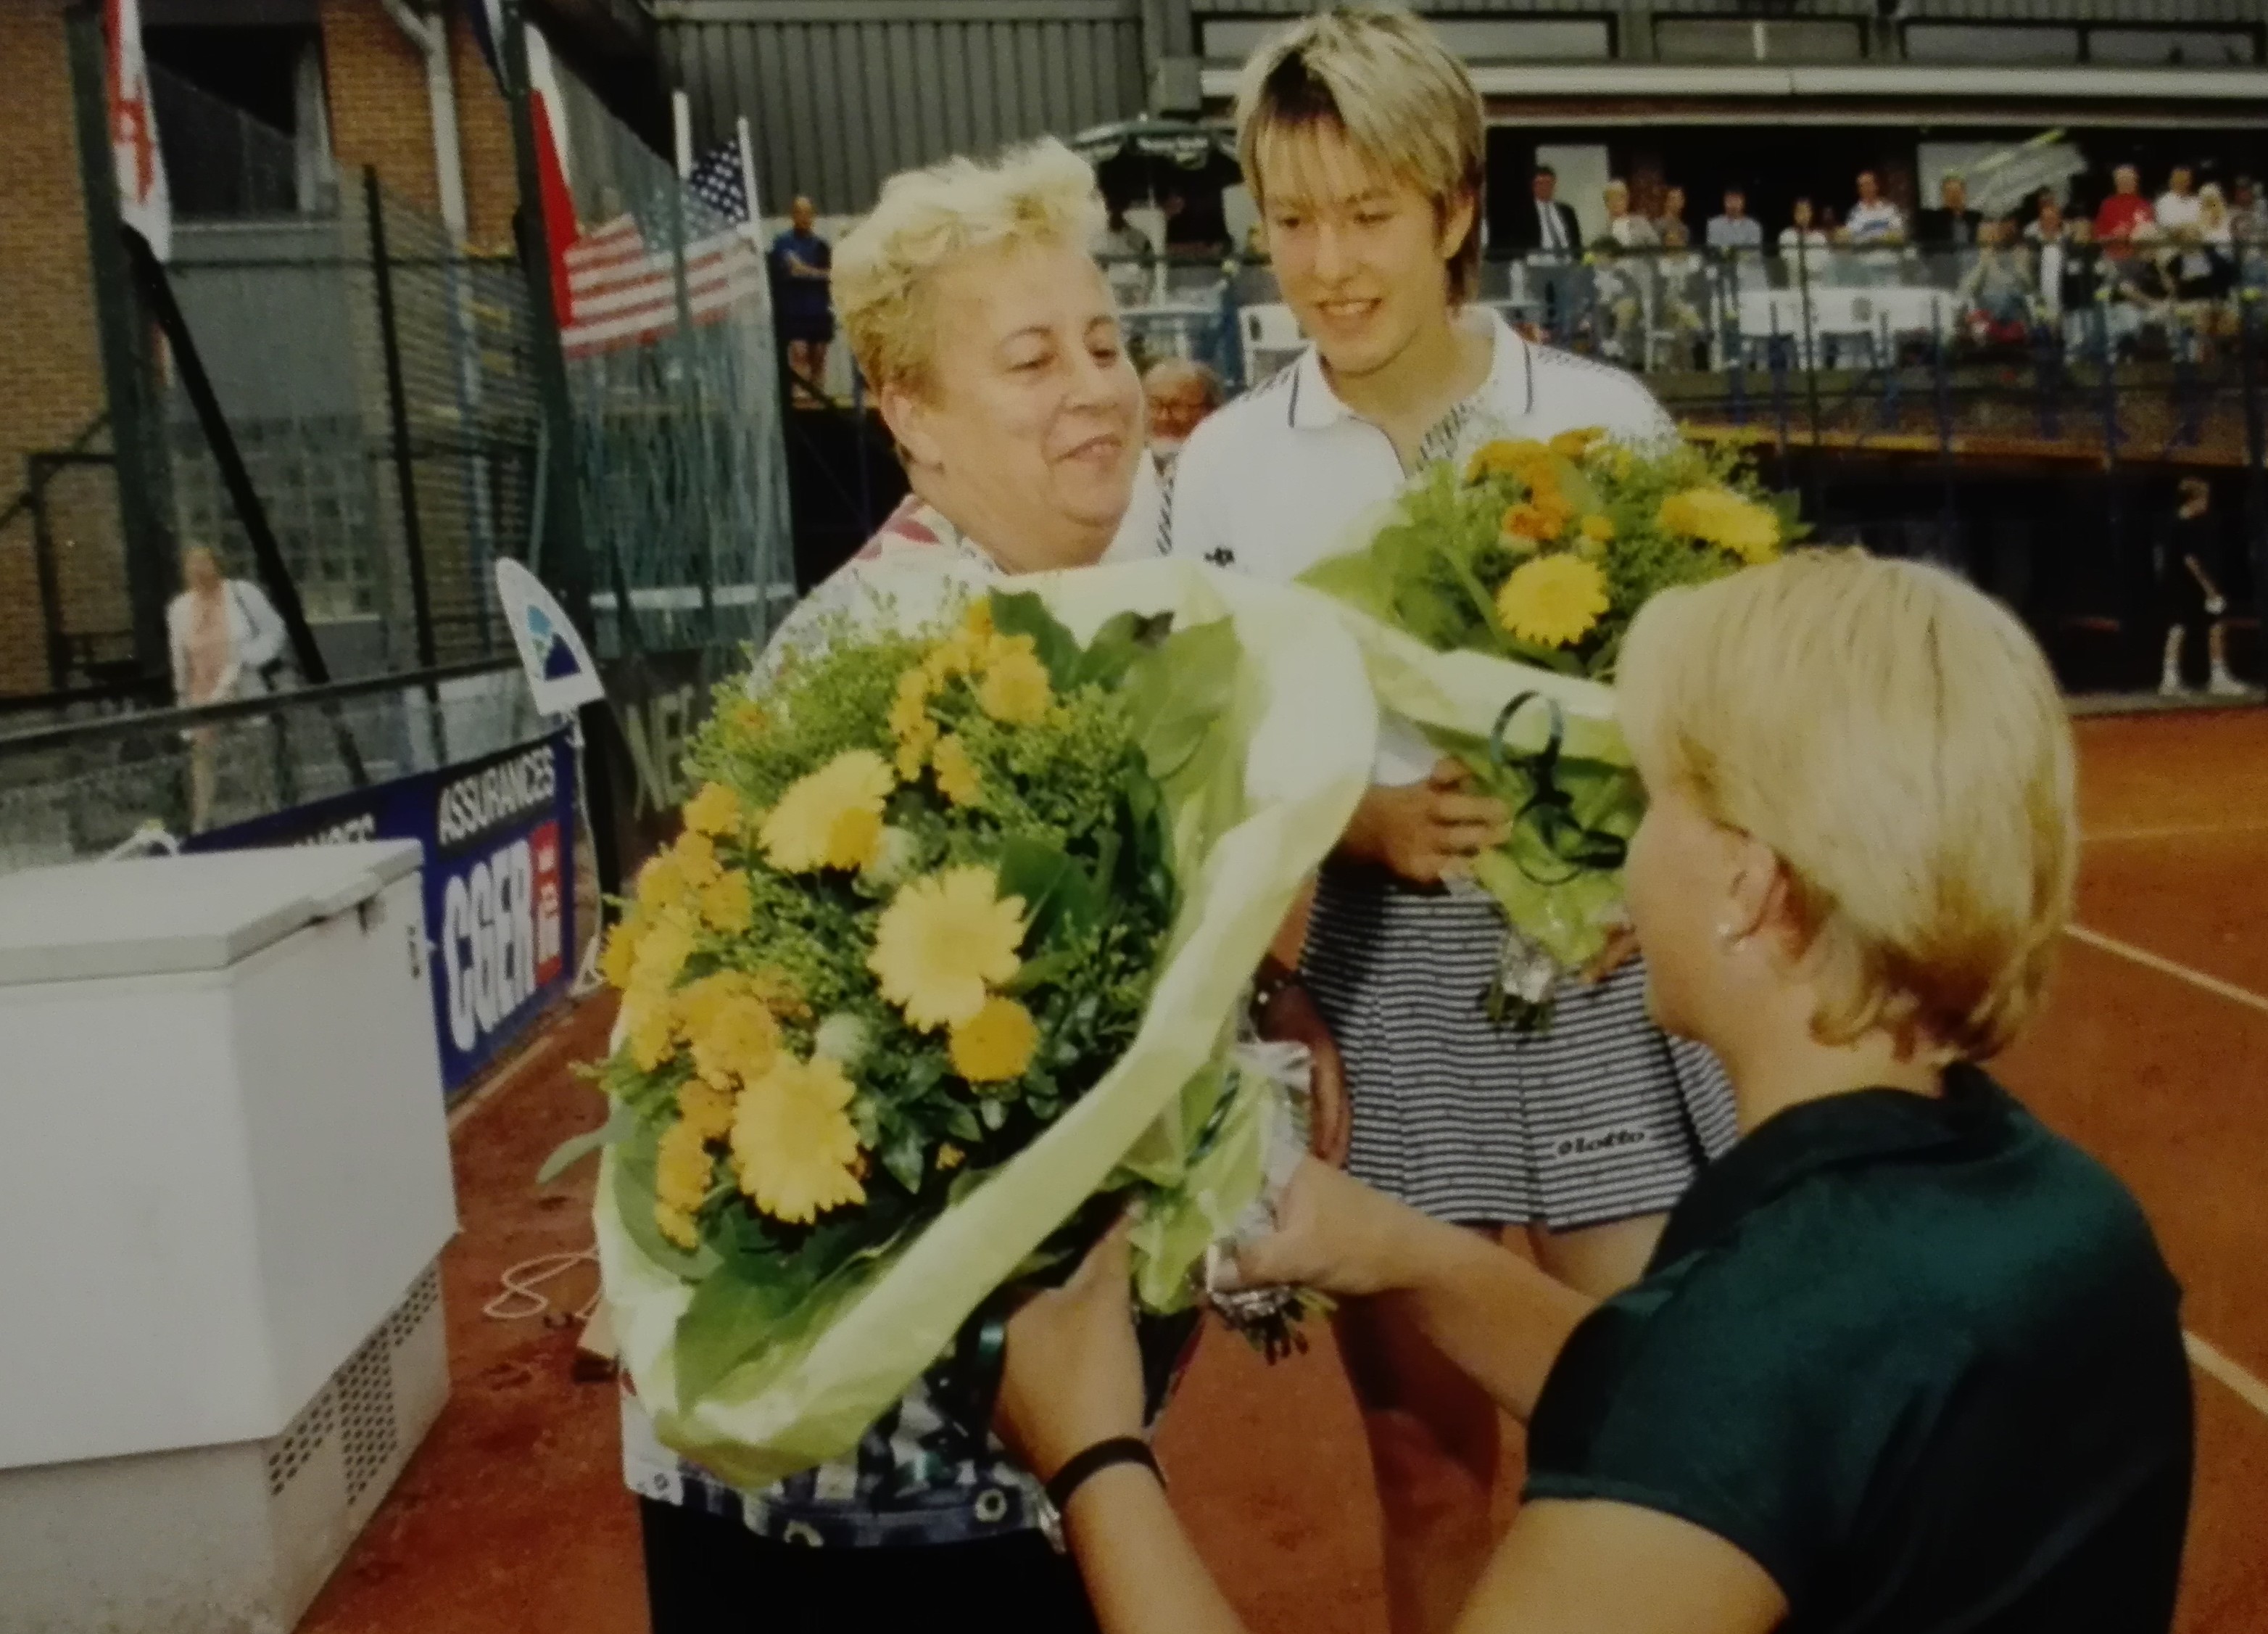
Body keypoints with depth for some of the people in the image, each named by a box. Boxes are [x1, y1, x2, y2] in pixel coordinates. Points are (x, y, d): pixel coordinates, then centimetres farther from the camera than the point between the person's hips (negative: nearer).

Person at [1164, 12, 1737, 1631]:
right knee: (1429, 1466, 12)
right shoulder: (1227, 462, 1)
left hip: (1599, 977, 0)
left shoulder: (1606, 416, -1)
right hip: (1373, 990, 1)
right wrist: (1359, 823, -15)